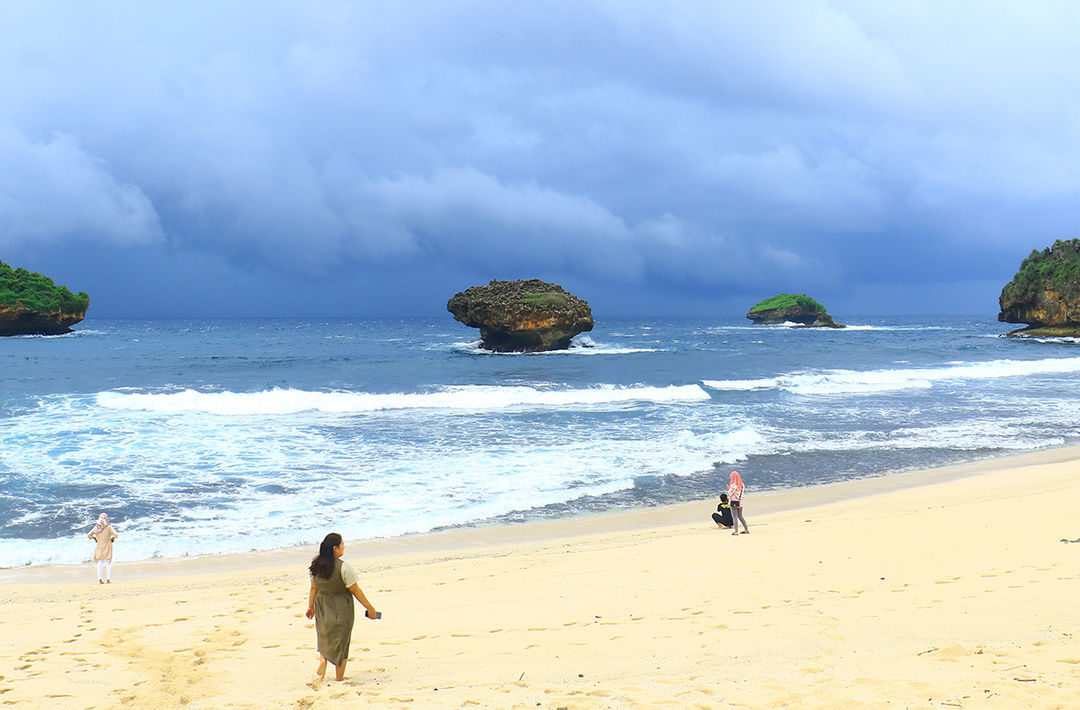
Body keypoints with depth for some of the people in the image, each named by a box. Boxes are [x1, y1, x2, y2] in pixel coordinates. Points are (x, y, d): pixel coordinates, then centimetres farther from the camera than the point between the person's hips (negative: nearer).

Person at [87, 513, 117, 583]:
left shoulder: (96, 527, 0)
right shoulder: (108, 527, -10)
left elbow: (89, 535, 0)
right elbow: (115, 534, -18)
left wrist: (94, 538, 18)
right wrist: (113, 538, 3)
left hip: (99, 547, 3)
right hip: (107, 547, -3)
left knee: (100, 563, 9)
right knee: (108, 563, 5)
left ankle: (100, 579, 5)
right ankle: (108, 579, 0)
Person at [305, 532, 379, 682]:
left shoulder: (316, 564, -6)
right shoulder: (343, 567, -23)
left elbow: (313, 587, 4)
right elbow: (355, 590, -16)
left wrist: (310, 606, 17)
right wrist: (369, 607, -6)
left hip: (322, 606, 5)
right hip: (341, 607, -5)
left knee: (325, 636, 27)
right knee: (341, 641, 9)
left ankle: (323, 660, 5)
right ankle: (339, 677, 17)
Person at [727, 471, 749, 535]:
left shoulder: (733, 485, -17)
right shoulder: (741, 484, 4)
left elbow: (730, 495, -11)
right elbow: (741, 494, 3)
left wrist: (728, 489, 4)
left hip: (734, 502, -6)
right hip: (740, 502, 6)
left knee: (734, 517, 0)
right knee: (740, 516, 17)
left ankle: (736, 531, -3)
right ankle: (746, 530, 18)